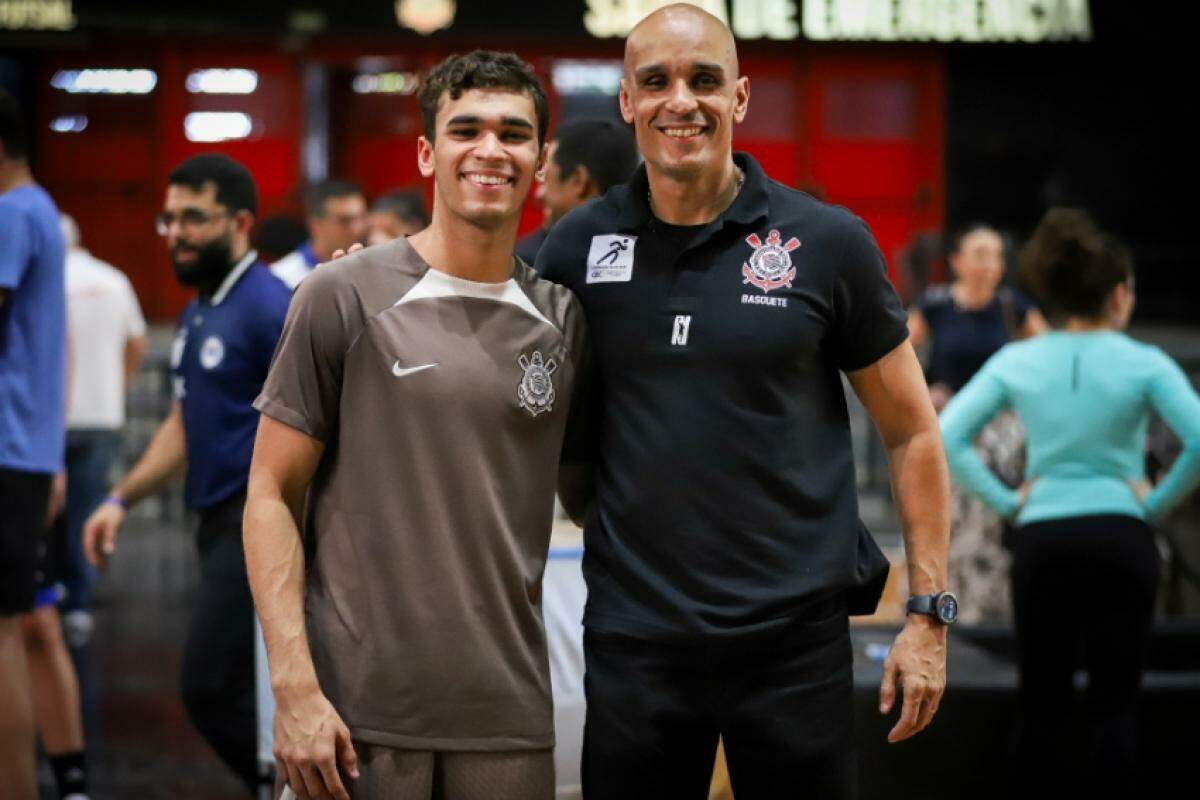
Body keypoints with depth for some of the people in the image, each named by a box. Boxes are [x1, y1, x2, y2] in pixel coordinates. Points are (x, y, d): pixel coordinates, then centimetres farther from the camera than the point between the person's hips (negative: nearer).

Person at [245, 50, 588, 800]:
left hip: (509, 718, 3)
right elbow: (272, 495, -2)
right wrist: (295, 689, -10)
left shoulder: (563, 322, 6)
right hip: (359, 712, -3)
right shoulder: (343, 299, -2)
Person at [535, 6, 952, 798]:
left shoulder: (828, 243, -1)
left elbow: (910, 431, 3)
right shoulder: (579, 246, 3)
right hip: (631, 637, 2)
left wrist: (930, 613, 0)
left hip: (793, 636, -1)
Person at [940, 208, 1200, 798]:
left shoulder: (1015, 361, 2)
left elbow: (945, 438, -4)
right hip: (1119, 537, -2)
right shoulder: (1143, 364, -5)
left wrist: (1004, 500, 1)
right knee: (1114, 705, 2)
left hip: (1042, 539, 2)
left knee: (1041, 704, 10)